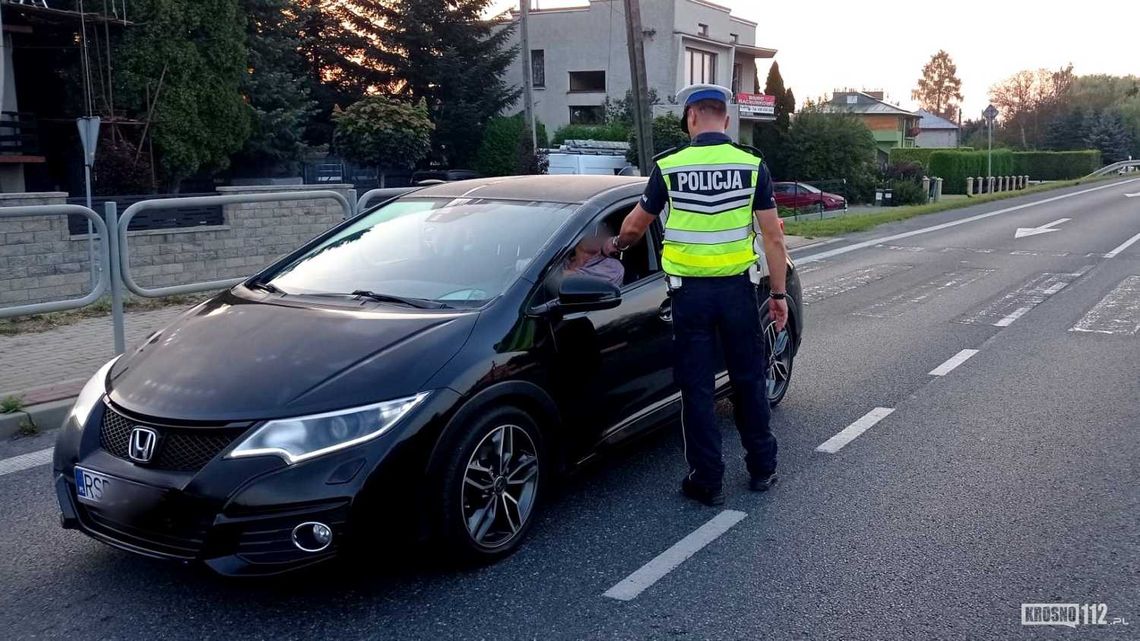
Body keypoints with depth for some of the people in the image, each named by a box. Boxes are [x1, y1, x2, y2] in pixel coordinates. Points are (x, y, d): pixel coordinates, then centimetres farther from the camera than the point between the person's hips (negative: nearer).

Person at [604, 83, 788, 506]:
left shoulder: (669, 165, -4)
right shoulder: (753, 164, -2)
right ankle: (762, 468, 27)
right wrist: (779, 294, 5)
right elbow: (773, 237, -2)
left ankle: (707, 481, 13)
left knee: (697, 387, 7)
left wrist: (616, 246, 29)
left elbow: (635, 226, 8)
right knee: (749, 379, 16)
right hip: (737, 287, 1)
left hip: (690, 290, -1)